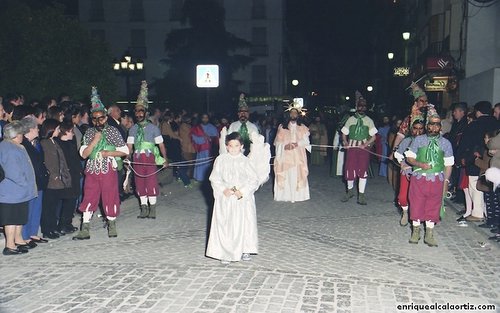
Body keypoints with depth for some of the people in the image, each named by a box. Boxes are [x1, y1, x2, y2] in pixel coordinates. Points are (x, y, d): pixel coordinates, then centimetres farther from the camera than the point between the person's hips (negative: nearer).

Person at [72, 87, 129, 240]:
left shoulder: (113, 131, 0)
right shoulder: (89, 133, 7)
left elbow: (124, 150, -1)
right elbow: (84, 154, -1)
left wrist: (107, 153, -11)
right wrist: (95, 140, -12)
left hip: (108, 170, -2)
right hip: (92, 170, 2)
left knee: (110, 197, 4)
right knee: (88, 198, 2)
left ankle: (112, 226, 23)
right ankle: (85, 230, 8)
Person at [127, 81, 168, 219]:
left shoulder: (153, 127, 1)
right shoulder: (133, 129, 10)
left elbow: (161, 144, -1)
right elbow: (129, 146, 7)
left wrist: (165, 159, -7)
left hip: (150, 157, -3)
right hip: (137, 158, 3)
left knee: (151, 182, -5)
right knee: (139, 183, 6)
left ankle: (152, 209, 5)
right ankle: (144, 209, 15)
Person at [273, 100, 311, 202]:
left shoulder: (303, 128, 9)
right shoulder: (282, 127, 8)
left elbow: (305, 141, 0)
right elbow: (277, 142, 3)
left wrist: (296, 144, -17)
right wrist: (284, 146, -17)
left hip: (298, 157, 0)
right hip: (285, 156, 0)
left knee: (297, 175, -4)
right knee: (285, 176, -3)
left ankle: (297, 195, 2)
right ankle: (285, 195, 2)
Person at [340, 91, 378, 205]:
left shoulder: (369, 121, 5)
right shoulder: (350, 120, 7)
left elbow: (373, 137, 2)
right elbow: (344, 134, 11)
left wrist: (365, 144, -13)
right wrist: (345, 142, -9)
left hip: (364, 148, 0)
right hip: (351, 147, 1)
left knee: (363, 170, -2)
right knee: (349, 169, 0)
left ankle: (361, 195, 6)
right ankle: (350, 190, 25)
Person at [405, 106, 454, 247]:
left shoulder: (445, 143, 4)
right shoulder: (418, 140, 3)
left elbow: (448, 165, 6)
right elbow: (409, 157, 5)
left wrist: (446, 182, 1)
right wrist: (420, 164, -13)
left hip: (436, 181, 1)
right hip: (418, 178, 0)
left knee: (433, 207, 6)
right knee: (416, 205, 4)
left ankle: (429, 235, 16)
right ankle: (415, 231, 20)